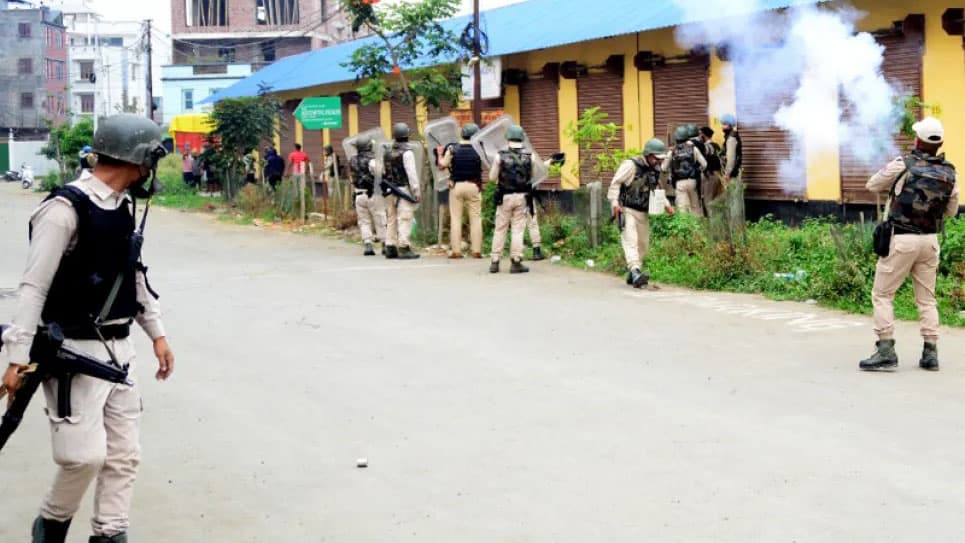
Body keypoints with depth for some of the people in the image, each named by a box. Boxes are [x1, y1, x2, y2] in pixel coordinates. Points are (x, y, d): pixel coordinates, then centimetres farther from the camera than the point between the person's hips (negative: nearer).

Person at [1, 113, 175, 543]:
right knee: (86, 454, -8)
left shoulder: (121, 206, 8)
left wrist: (156, 332, 16)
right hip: (75, 352, -8)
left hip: (118, 348, 8)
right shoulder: (66, 208, -17)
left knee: (123, 454, 9)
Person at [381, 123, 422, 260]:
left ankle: (390, 248, 12)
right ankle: (404, 248, -11)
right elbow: (412, 173, -14)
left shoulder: (387, 153, 12)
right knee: (404, 220, -7)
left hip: (389, 191, 7)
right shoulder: (406, 152, -10)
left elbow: (383, 173, 14)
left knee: (391, 219, 10)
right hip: (404, 190, -7)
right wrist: (416, 191, -11)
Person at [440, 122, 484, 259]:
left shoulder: (452, 149, -3)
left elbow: (442, 166, 2)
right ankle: (476, 250, 3)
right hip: (473, 186, 0)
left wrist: (440, 154, 17)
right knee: (476, 218, 6)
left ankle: (456, 250, 2)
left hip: (456, 185, 0)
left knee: (455, 218, 5)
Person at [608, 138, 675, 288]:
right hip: (627, 210, -8)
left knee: (643, 245, 10)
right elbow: (615, 183, -11)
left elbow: (659, 189, 24)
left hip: (643, 213, 8)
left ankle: (632, 275, 22)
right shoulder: (631, 165, -12)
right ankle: (636, 273, -32)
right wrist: (615, 202, -20)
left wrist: (666, 205, 12)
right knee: (631, 241, -19)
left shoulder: (656, 170, 10)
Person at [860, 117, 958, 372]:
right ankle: (930, 353, 10)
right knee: (926, 298, 13)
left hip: (901, 239, -4)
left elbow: (872, 185, 4)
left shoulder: (903, 165, -10)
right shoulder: (949, 174, 3)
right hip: (930, 240, 5)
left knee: (882, 295, 2)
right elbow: (951, 211, 15)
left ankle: (886, 351, -5)